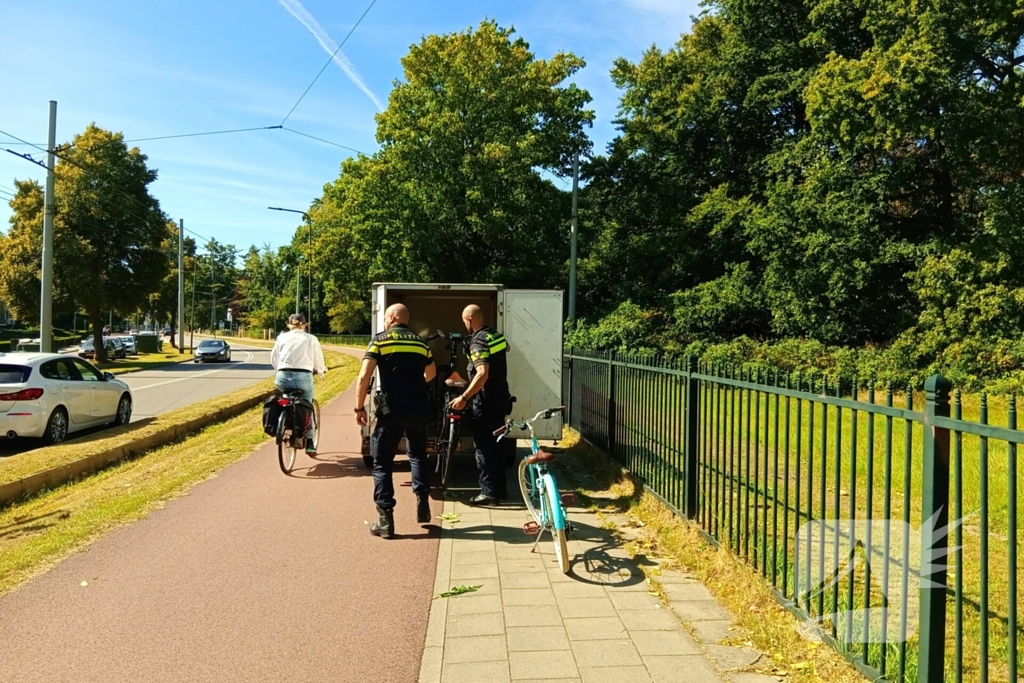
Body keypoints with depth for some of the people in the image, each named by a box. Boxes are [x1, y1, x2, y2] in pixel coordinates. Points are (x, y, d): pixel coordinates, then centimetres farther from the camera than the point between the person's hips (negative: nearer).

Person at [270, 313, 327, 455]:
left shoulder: (282, 337, 15)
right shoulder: (311, 339, 11)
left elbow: (274, 360, 18)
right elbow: (319, 363, 13)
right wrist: (321, 371, 36)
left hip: (282, 378, 1)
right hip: (303, 377, -1)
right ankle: (310, 443, 17)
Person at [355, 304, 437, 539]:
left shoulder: (380, 340, 0)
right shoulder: (420, 342, 14)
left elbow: (364, 376, -9)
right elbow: (431, 373, 30)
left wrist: (359, 407, -2)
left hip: (392, 409, -4)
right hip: (418, 408, 4)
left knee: (382, 463, 6)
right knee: (417, 454, 26)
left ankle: (385, 520, 2)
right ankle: (423, 503, 18)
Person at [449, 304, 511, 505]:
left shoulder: (478, 342, -19)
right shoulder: (497, 335, 8)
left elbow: (483, 374, -31)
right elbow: (506, 348, 32)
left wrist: (464, 397, -30)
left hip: (485, 402, -9)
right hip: (501, 398, 9)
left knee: (483, 447, -1)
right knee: (495, 445, 16)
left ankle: (489, 491, 2)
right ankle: (500, 488, 22)